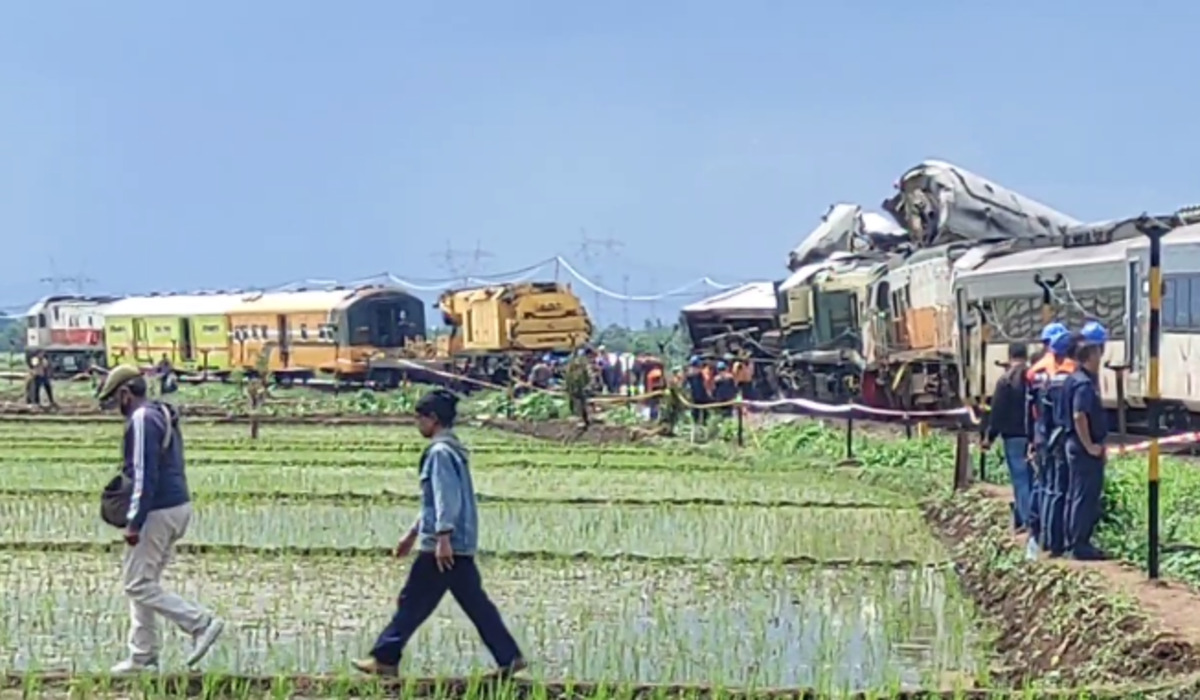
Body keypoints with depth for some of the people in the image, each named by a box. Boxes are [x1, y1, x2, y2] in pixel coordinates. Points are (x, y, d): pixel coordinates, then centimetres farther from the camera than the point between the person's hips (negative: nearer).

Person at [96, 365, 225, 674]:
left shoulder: (142, 420, -14)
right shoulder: (163, 415, 17)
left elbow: (145, 475, -21)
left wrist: (134, 523, -21)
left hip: (158, 512, -10)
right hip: (178, 505, 10)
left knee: (138, 585, -5)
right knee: (144, 582, 15)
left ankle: (202, 623, -9)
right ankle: (143, 656, 18)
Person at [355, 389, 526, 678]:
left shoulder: (440, 452, -13)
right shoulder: (452, 450, 18)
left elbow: (447, 499, -21)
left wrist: (443, 538, -25)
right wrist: (413, 533, 30)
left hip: (445, 545, -9)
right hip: (462, 545, 9)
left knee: (413, 602, -1)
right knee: (475, 603, 8)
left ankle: (384, 658, 7)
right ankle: (509, 657, 5)